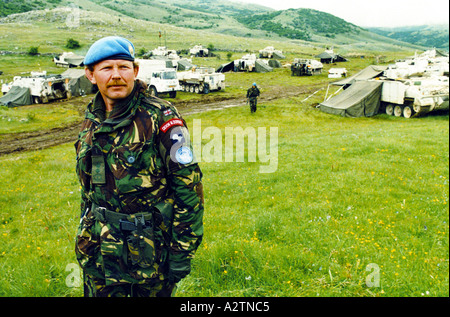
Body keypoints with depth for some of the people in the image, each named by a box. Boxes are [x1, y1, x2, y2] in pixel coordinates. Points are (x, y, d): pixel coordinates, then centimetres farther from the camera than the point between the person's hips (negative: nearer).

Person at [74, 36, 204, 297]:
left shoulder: (160, 118, -15)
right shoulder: (92, 120, 5)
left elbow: (189, 186, -14)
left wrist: (183, 252, -14)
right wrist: (85, 236, 19)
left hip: (150, 252, -5)